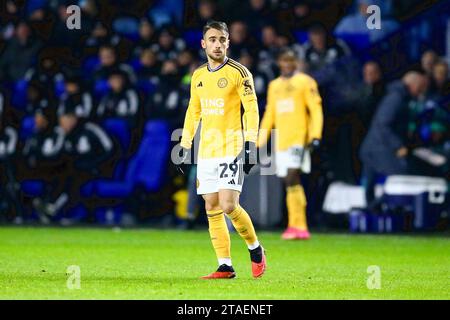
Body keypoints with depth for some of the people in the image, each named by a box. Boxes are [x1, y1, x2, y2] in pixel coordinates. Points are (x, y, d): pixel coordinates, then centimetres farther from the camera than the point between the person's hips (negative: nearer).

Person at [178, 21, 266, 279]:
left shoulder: (239, 73, -5)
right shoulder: (198, 76, 13)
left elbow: (252, 110, -9)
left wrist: (250, 146, -16)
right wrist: (186, 147, 18)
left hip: (231, 150, -6)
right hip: (206, 151, 6)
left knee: (228, 205, -14)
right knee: (212, 209, 2)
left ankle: (256, 250, 8)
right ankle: (225, 267, 6)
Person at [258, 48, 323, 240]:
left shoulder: (305, 82, 0)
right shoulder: (274, 85, 19)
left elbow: (316, 110, -5)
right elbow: (269, 115, 22)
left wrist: (315, 136, -15)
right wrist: (261, 142, 18)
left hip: (299, 139, -6)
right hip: (281, 141, 6)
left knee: (292, 180, -18)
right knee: (291, 183, 7)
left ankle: (295, 225, -18)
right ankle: (301, 228, 12)